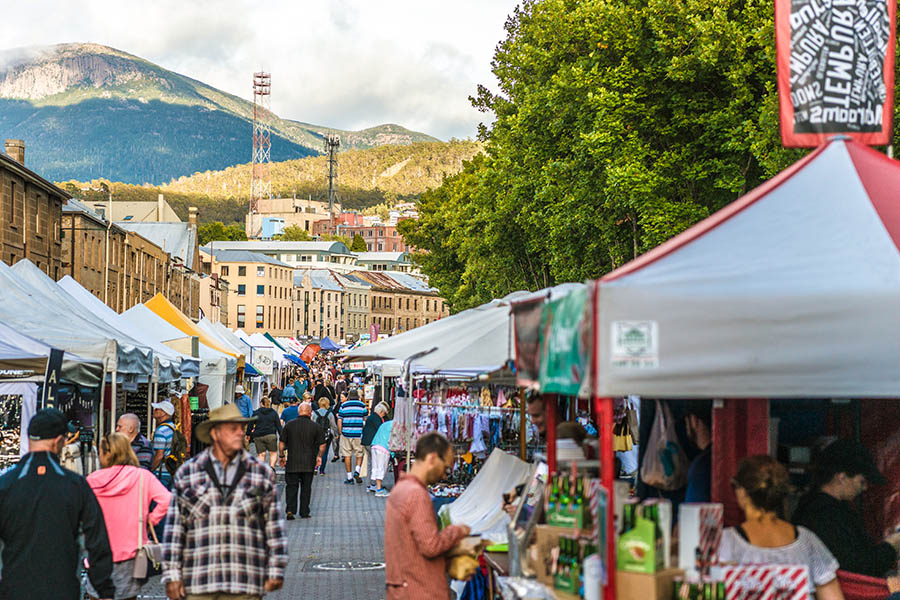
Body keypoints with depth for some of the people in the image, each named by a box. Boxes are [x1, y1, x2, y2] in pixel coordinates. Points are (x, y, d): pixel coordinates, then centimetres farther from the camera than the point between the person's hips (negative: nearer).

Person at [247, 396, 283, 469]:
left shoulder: (256, 413, 6)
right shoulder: (274, 413, 6)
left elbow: (250, 425, 10)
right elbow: (278, 426, 5)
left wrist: (248, 435, 22)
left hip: (258, 436, 1)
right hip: (270, 435, -1)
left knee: (261, 454, 4)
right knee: (273, 453, 6)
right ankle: (271, 466, -16)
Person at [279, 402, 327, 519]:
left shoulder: (289, 425, 0)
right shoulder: (315, 427, -2)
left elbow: (282, 443, 3)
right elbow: (322, 445, 0)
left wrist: (282, 456, 14)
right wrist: (319, 457, 15)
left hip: (292, 462, 0)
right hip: (309, 463, 0)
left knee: (291, 486, 6)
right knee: (306, 487, 9)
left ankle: (290, 510, -8)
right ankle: (304, 512, 11)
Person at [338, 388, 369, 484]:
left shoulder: (343, 405, 4)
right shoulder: (362, 405, 3)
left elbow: (339, 421, 2)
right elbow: (366, 419, 8)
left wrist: (340, 433, 11)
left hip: (346, 433, 0)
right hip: (359, 434, 0)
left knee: (347, 455, 6)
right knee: (359, 454, 11)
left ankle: (349, 477, 6)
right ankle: (357, 471, -11)